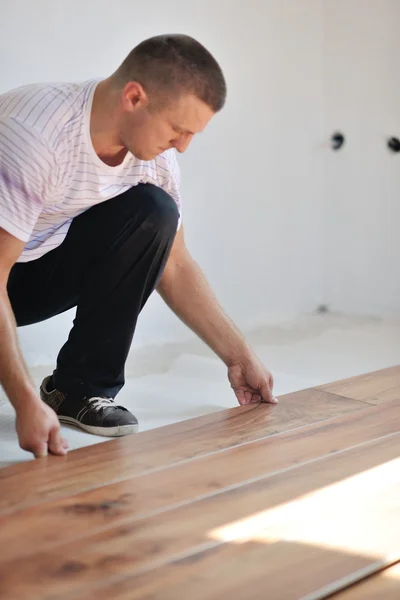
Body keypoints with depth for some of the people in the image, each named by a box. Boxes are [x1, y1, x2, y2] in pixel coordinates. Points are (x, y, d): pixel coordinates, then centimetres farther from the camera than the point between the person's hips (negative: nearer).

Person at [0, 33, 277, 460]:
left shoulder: (154, 153, -13)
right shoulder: (37, 135, -34)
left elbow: (174, 266, 0)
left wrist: (238, 355, -1)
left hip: (42, 264, 6)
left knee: (153, 212, -18)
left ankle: (80, 388, -9)